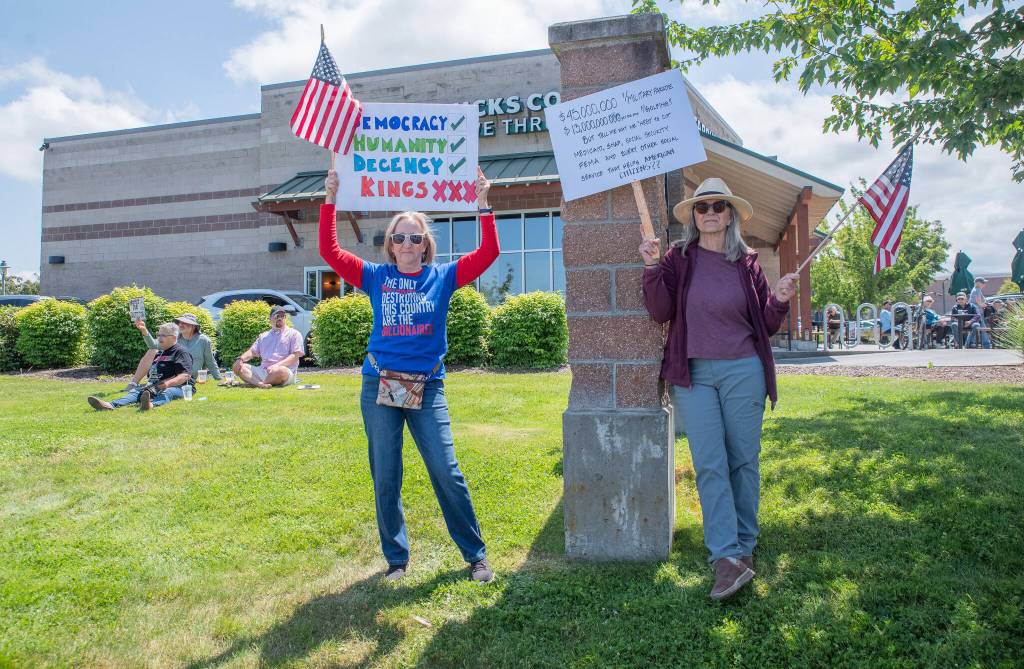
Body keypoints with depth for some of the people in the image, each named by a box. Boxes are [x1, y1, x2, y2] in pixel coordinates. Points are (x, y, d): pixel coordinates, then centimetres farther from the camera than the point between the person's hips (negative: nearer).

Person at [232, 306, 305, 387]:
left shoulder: (294, 334, 8)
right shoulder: (263, 336, 25)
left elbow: (295, 356, -3)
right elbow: (252, 351, 20)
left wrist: (277, 365, -18)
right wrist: (240, 359, -3)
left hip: (286, 372, -5)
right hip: (262, 371, 5)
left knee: (280, 370, -40)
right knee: (237, 366, -14)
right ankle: (260, 384, -39)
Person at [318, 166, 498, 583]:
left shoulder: (443, 277, 4)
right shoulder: (377, 277, 6)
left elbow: (488, 252, -3)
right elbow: (329, 251, 1)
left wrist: (482, 204, -9)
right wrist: (330, 200, -4)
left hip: (427, 388, -1)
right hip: (379, 387, 2)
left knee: (447, 473, -2)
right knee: (385, 479, 8)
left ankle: (476, 555, 12)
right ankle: (396, 559, 23)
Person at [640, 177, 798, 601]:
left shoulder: (746, 263, 6)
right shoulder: (678, 259, 3)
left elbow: (767, 326, 10)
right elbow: (660, 313, -7)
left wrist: (780, 300, -9)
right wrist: (652, 268, -16)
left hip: (743, 371, 1)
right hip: (693, 374, -1)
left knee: (743, 461, 8)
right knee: (709, 465, -5)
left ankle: (745, 547, 24)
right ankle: (727, 558, -2)